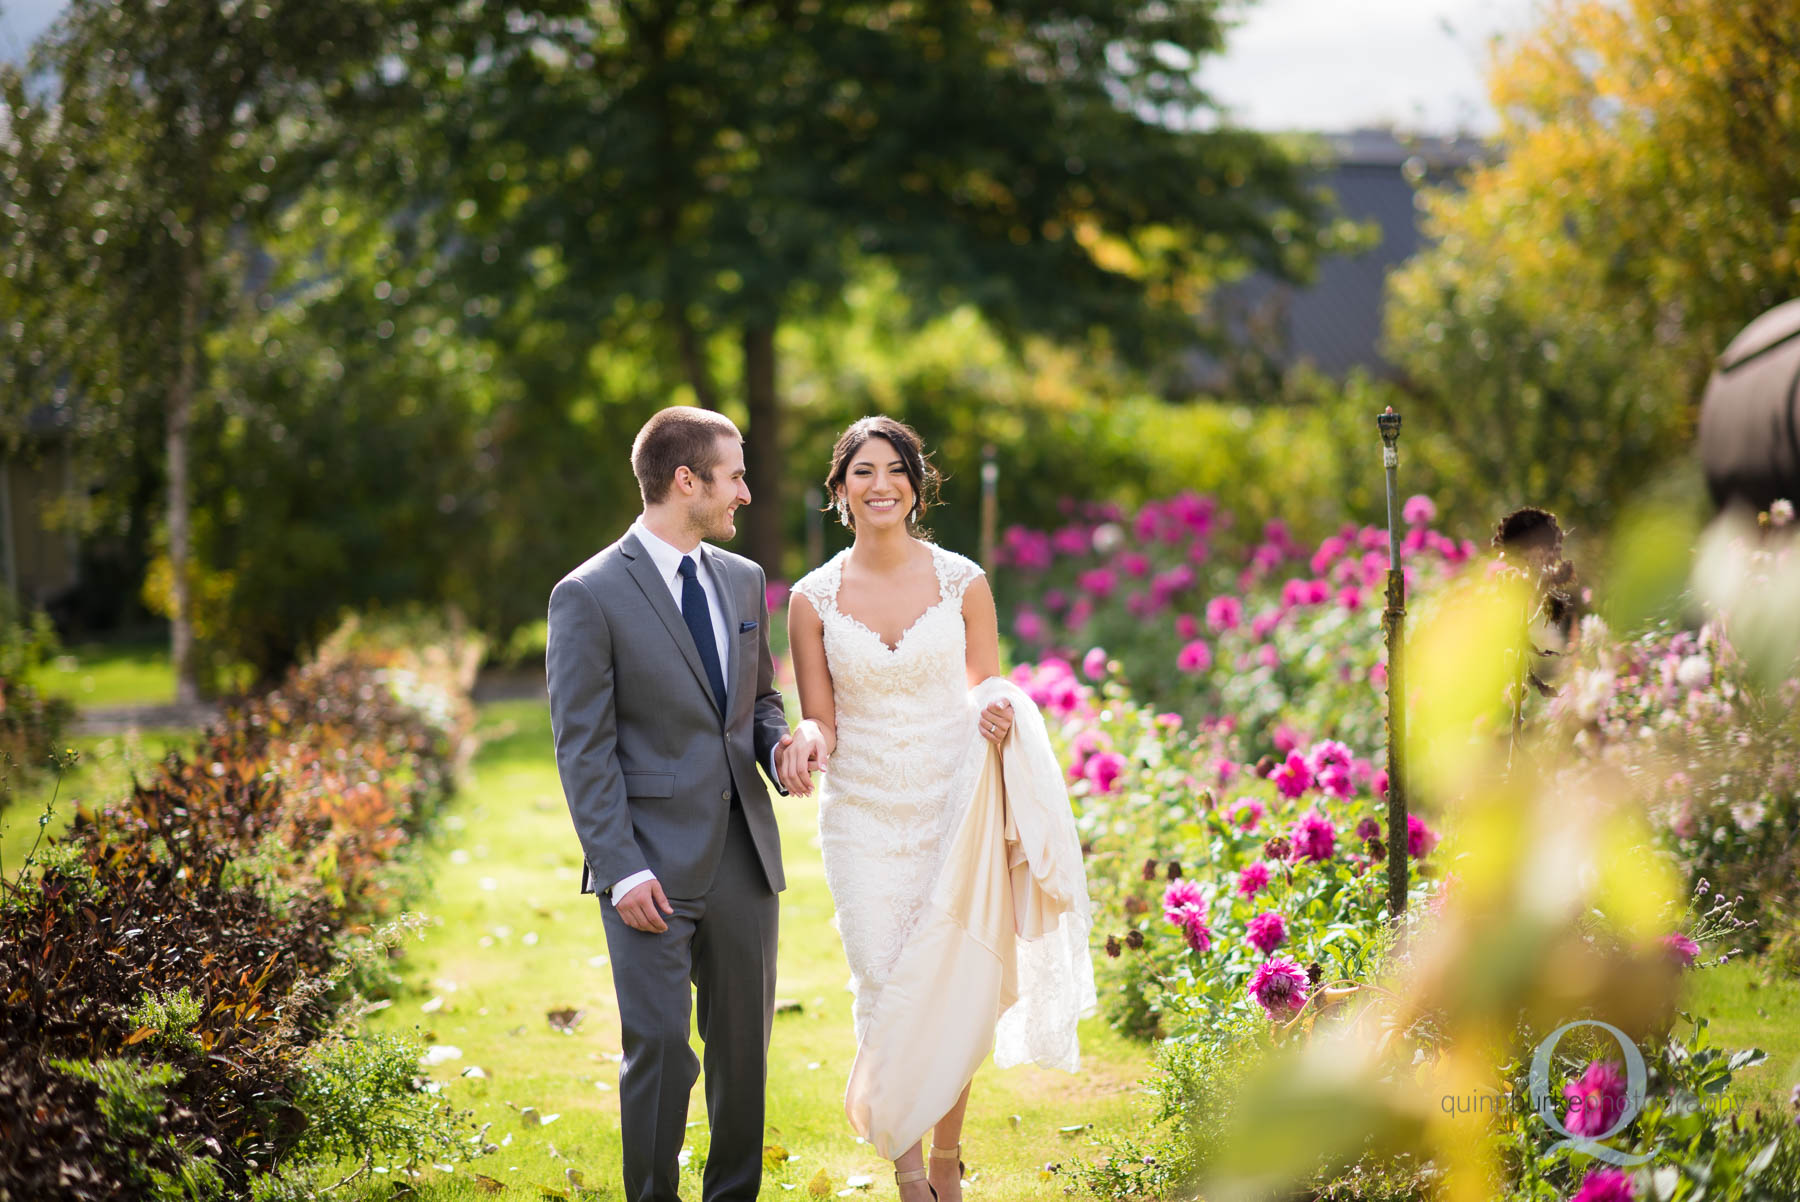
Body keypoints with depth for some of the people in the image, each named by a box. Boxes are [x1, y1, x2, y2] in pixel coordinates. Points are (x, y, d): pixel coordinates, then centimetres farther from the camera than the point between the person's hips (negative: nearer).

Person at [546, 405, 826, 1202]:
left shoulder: (744, 580, 11)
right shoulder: (590, 596, -8)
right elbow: (583, 748, -10)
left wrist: (781, 747, -2)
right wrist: (622, 869, -16)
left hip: (743, 858, 6)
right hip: (654, 866, -6)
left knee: (745, 1042, 11)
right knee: (660, 1048, -6)